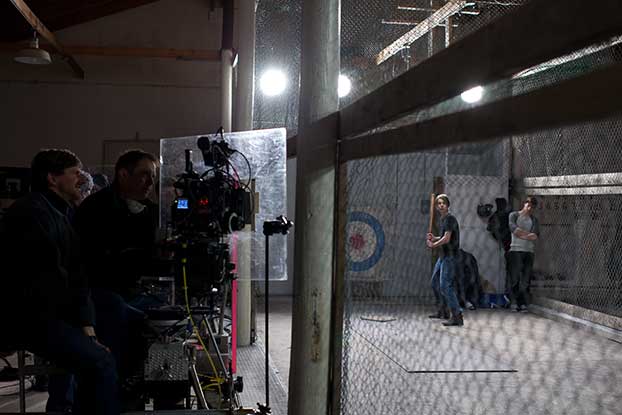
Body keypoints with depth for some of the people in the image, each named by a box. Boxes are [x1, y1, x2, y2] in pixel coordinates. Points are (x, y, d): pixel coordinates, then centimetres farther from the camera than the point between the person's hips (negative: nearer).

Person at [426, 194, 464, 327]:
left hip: (450, 257, -11)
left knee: (445, 285, -16)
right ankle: (443, 311, 33)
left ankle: (457, 317, -16)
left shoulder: (450, 219, -15)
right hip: (443, 256, 11)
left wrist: (433, 245, -10)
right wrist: (434, 238, 10)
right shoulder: (443, 219, 15)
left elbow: (447, 239, -22)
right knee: (435, 281, 20)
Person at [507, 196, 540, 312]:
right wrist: (529, 234, -6)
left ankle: (523, 304, 0)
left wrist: (521, 234, -9)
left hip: (529, 251, 3)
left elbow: (536, 235, 1)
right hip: (516, 250, -3)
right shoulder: (514, 215, 9)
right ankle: (515, 303, -3)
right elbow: (513, 228, -10)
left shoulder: (534, 220, 17)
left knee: (526, 280, -2)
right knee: (514, 278, -6)